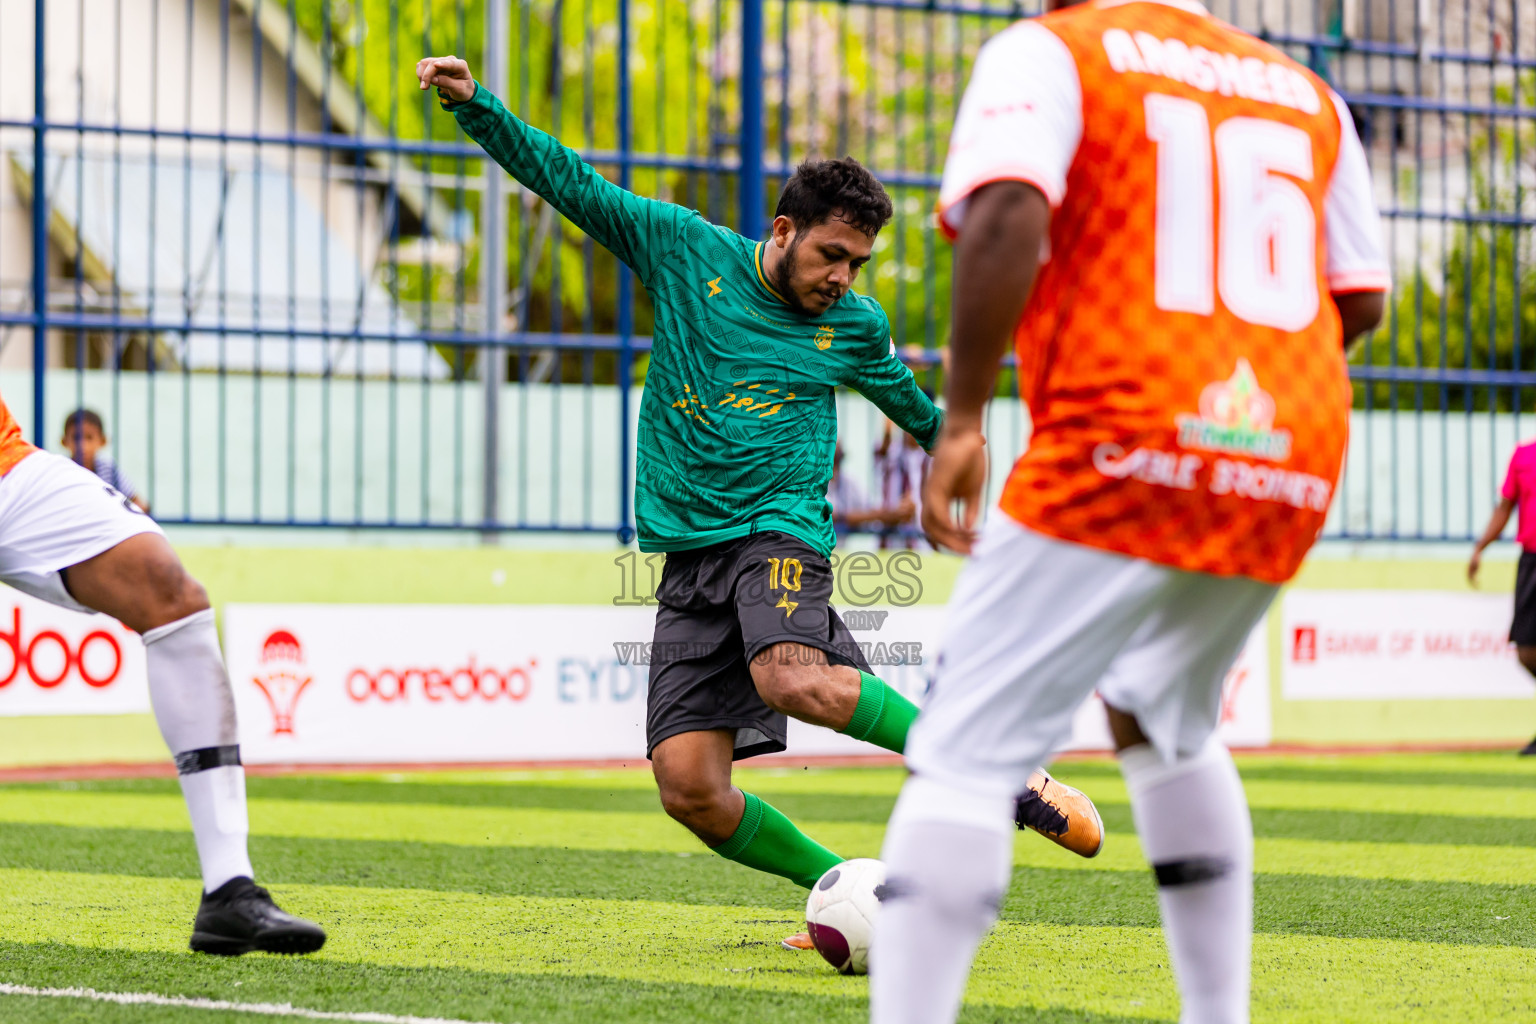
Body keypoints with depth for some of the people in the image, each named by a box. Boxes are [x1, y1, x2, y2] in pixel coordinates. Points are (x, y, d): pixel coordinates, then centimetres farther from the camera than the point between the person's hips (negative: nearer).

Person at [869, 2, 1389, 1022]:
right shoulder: (1305, 93, 21)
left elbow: (1008, 216, -14)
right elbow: (1362, 297, 18)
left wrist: (962, 419, -11)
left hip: (1125, 451, -6)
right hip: (1295, 473, 6)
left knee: (968, 756, -6)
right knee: (1161, 724, 28)